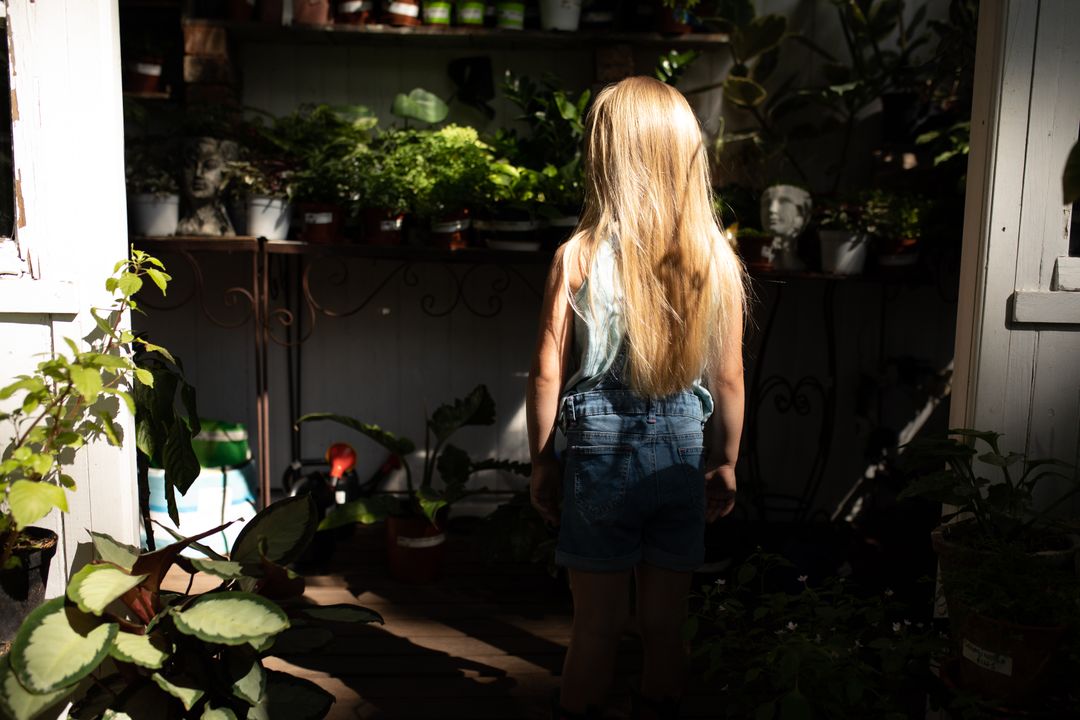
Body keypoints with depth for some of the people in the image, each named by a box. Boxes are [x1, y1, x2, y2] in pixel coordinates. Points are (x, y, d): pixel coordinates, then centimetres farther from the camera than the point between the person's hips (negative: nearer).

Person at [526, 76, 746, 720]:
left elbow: (548, 372, -9)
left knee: (599, 626, 14)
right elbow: (729, 378, -1)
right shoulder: (718, 257, -6)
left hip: (601, 450, -2)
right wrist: (726, 462, 12)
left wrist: (541, 459, 4)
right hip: (681, 450, 2)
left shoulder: (579, 257, -13)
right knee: (666, 626, 16)